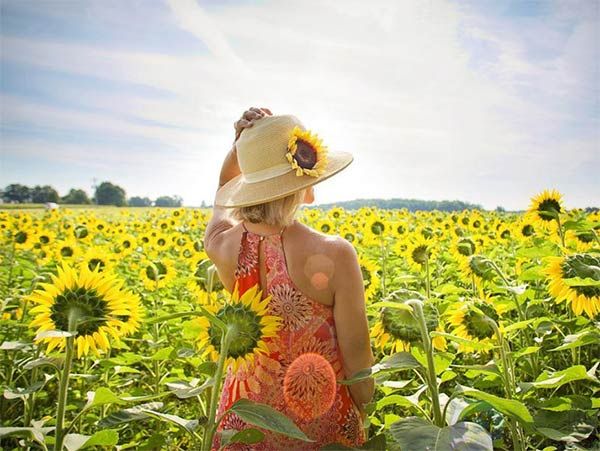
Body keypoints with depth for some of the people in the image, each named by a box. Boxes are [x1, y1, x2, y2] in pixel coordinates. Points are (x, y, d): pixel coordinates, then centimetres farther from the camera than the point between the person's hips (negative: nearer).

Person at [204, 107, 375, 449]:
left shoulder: (222, 245, -15)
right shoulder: (335, 255, -26)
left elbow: (225, 189, 10)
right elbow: (357, 356, -15)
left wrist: (243, 143, -6)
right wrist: (363, 418, 2)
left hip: (245, 417, 3)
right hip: (321, 421, -3)